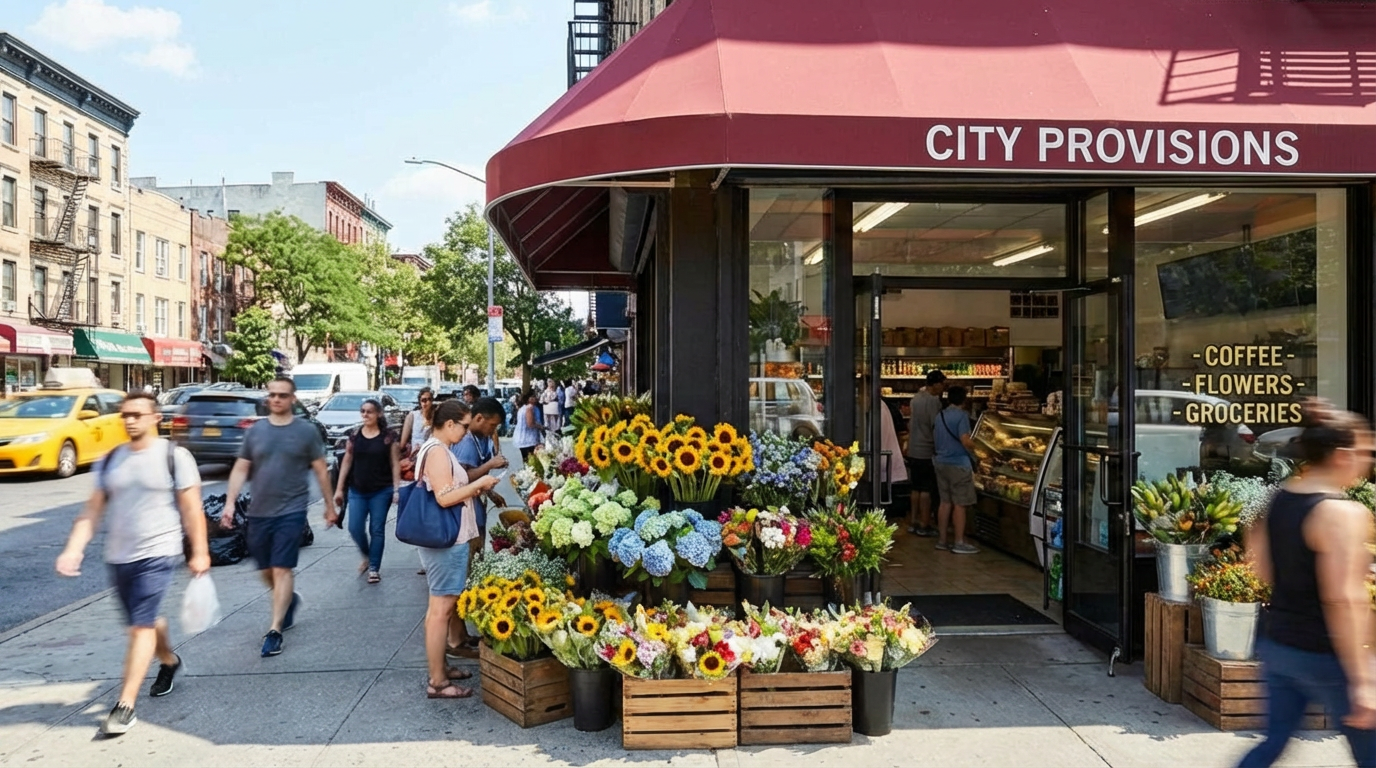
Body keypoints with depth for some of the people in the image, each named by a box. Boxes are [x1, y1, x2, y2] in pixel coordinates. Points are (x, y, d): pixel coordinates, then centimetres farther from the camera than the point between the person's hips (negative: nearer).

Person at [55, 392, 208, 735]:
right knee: (146, 621, 20)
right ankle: (169, 661, 46)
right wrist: (73, 550, -5)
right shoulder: (110, 461, 7)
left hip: (158, 554, -6)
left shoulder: (174, 457, -7)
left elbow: (191, 509, -6)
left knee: (141, 626, -10)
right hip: (118, 556, 6)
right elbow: (92, 509, 6)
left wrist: (199, 552, -7)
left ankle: (125, 706, -6)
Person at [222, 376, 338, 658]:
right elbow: (240, 470, 6)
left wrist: (330, 506, 5)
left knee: (281, 570, -7)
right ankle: (290, 600, 42)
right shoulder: (255, 431, 5)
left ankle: (275, 631, -2)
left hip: (291, 511, -4)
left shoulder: (306, 431, -2)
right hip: (258, 512, 4)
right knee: (266, 571, 15)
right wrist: (230, 504, -3)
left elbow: (320, 471, 3)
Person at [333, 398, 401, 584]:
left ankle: (374, 568, 11)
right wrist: (339, 488, 5)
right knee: (355, 528, -1)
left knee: (377, 530, 1)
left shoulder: (388, 437, -3)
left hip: (381, 491, -3)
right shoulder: (354, 436, 5)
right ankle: (367, 556, 27)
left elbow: (395, 464, -3)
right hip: (357, 491, 3)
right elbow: (347, 462, 8)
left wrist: (397, 489, -9)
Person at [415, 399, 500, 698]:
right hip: (445, 541, -11)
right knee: (442, 608, -5)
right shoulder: (438, 452, -18)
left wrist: (475, 489, 10)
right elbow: (445, 497, -26)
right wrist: (479, 483, -17)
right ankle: (437, 682, 1)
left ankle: (439, 667, 30)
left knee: (441, 606, 19)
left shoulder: (436, 449, 14)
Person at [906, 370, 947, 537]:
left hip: (913, 451, 8)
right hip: (927, 451, -8)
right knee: (926, 490, -1)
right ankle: (924, 526, 3)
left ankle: (913, 523, 19)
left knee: (916, 488, 15)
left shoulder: (916, 397, 10)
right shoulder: (933, 400, -16)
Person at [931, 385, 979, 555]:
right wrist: (974, 444, -1)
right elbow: (966, 441, -20)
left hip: (940, 463, 7)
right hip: (958, 464, -7)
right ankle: (959, 543, 1)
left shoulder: (939, 415, 9)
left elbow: (934, 440, 17)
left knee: (945, 502, 12)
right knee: (959, 504, -1)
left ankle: (942, 540, 15)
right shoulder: (962, 415, -13)